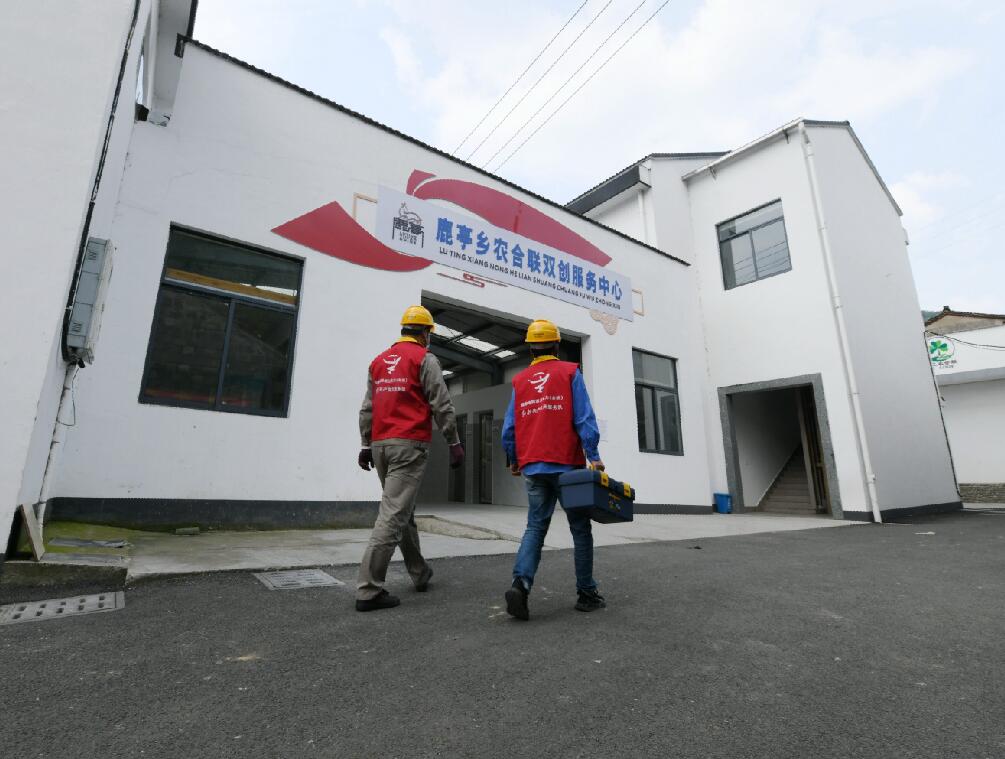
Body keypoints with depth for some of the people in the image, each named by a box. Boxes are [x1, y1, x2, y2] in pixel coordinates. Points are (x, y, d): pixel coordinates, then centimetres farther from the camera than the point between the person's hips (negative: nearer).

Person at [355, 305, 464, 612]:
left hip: (380, 444, 7)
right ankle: (368, 590, -6)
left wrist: (366, 444, 20)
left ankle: (420, 574, 29)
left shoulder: (379, 361, 17)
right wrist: (454, 442, -3)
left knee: (402, 510, 16)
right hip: (409, 444, -7)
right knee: (394, 514, -7)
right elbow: (442, 405, -8)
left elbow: (367, 409, 17)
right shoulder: (424, 358, -2)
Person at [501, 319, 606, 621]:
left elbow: (509, 428, 8)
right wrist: (594, 457, -10)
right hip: (566, 464, -3)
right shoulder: (569, 373, 1)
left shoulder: (519, 381, 10)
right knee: (580, 528, 9)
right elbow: (584, 419, -10)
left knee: (535, 527, 7)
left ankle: (520, 583, -12)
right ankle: (586, 593, 16)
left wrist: (513, 460, 22)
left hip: (533, 467, 3)